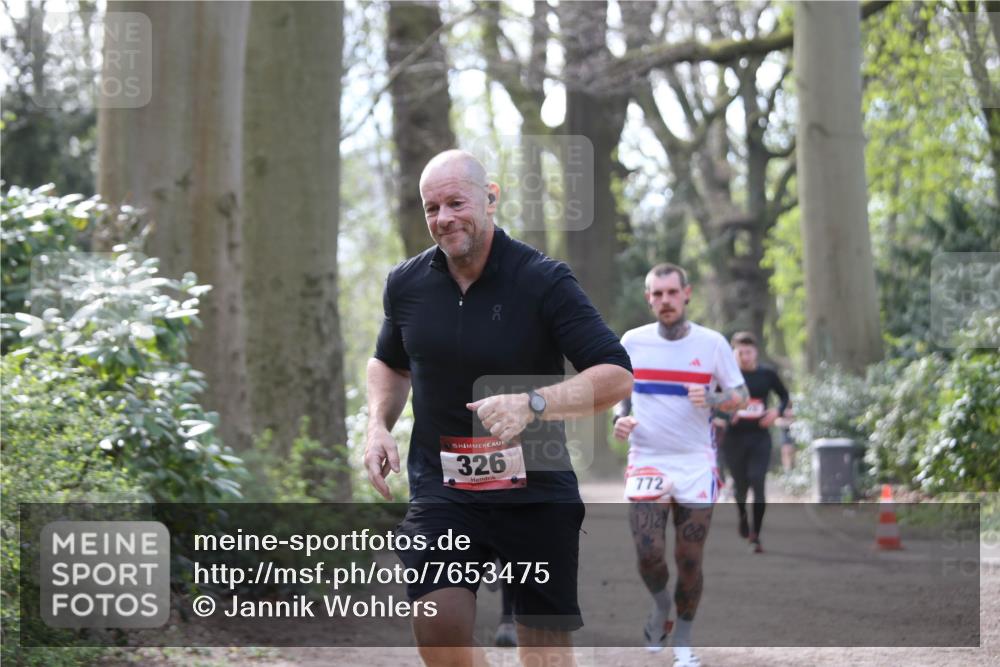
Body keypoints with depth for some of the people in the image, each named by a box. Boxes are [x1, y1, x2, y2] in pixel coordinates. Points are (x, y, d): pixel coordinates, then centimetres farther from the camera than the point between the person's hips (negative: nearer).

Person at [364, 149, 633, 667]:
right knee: (437, 619, -20)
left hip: (536, 492, -2)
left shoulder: (543, 281, -10)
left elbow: (617, 374, -15)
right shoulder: (406, 284, 3)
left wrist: (532, 404, -30)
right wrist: (379, 425, 4)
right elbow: (390, 363, 24)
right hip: (441, 485, 2)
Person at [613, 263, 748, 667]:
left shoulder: (712, 343, -3)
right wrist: (620, 418, -5)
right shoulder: (632, 342, 1)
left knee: (690, 560, 2)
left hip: (695, 464, 0)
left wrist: (710, 399, -18)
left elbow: (740, 396, 3)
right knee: (648, 553, -15)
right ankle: (660, 604, 18)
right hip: (646, 460, 0)